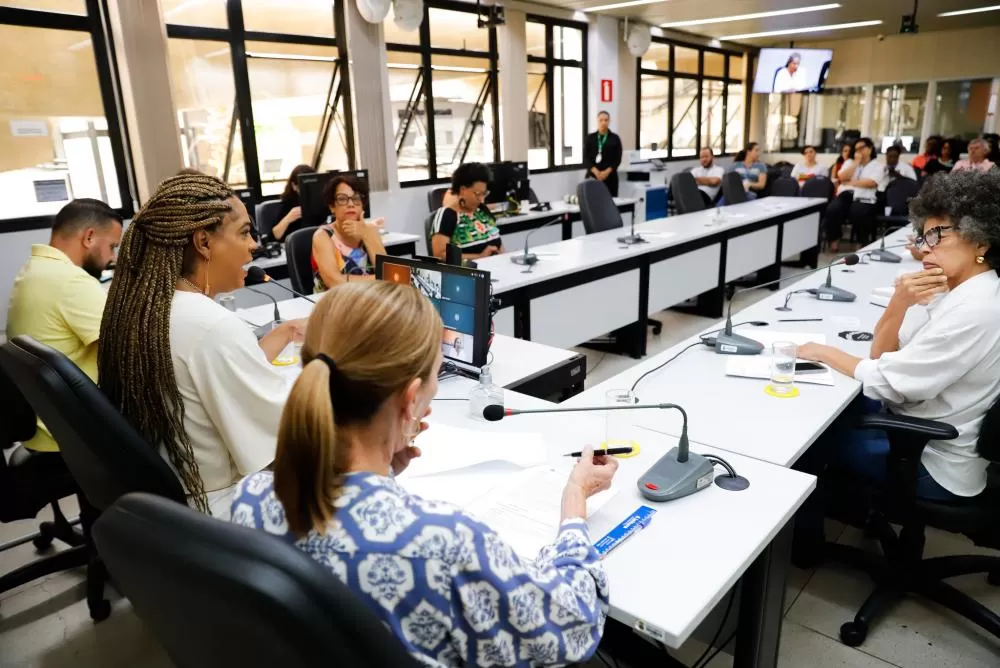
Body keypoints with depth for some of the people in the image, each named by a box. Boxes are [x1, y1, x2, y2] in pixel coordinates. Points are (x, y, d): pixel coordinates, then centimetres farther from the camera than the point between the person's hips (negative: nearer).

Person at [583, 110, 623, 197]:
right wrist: (595, 171, -13)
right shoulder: (589, 138, 10)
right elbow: (586, 158, 3)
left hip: (610, 176, 0)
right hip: (593, 176, 0)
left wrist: (607, 172, -13)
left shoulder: (615, 138, 9)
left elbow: (618, 159, 3)